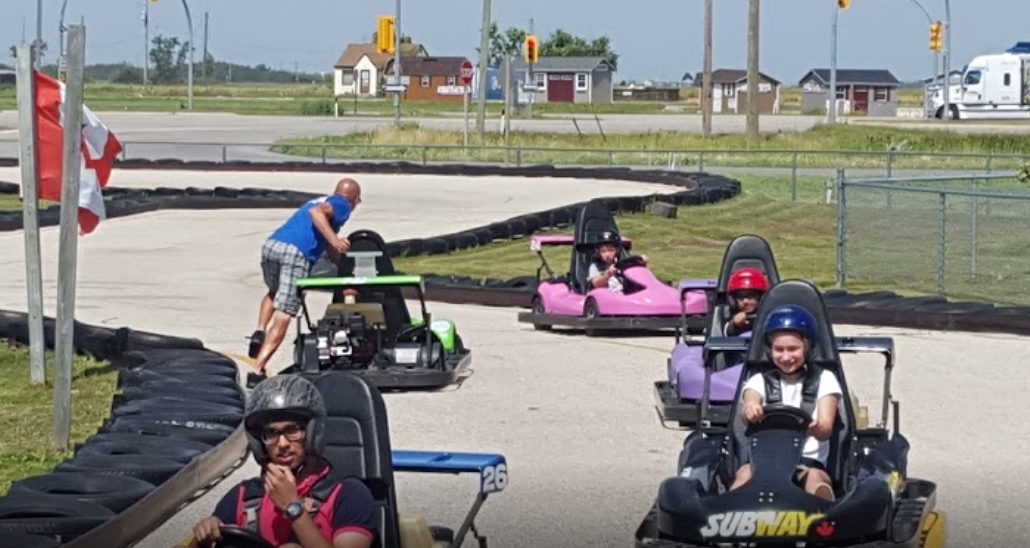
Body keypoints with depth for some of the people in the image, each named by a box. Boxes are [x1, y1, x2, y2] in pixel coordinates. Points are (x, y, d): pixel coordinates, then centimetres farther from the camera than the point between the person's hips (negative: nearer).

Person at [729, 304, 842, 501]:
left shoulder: (823, 380, 12)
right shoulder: (760, 380, 15)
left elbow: (826, 429, -3)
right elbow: (747, 409, -8)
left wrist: (817, 428, -31)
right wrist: (749, 410, -36)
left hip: (810, 461, 0)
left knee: (815, 478, -35)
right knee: (745, 473, -33)